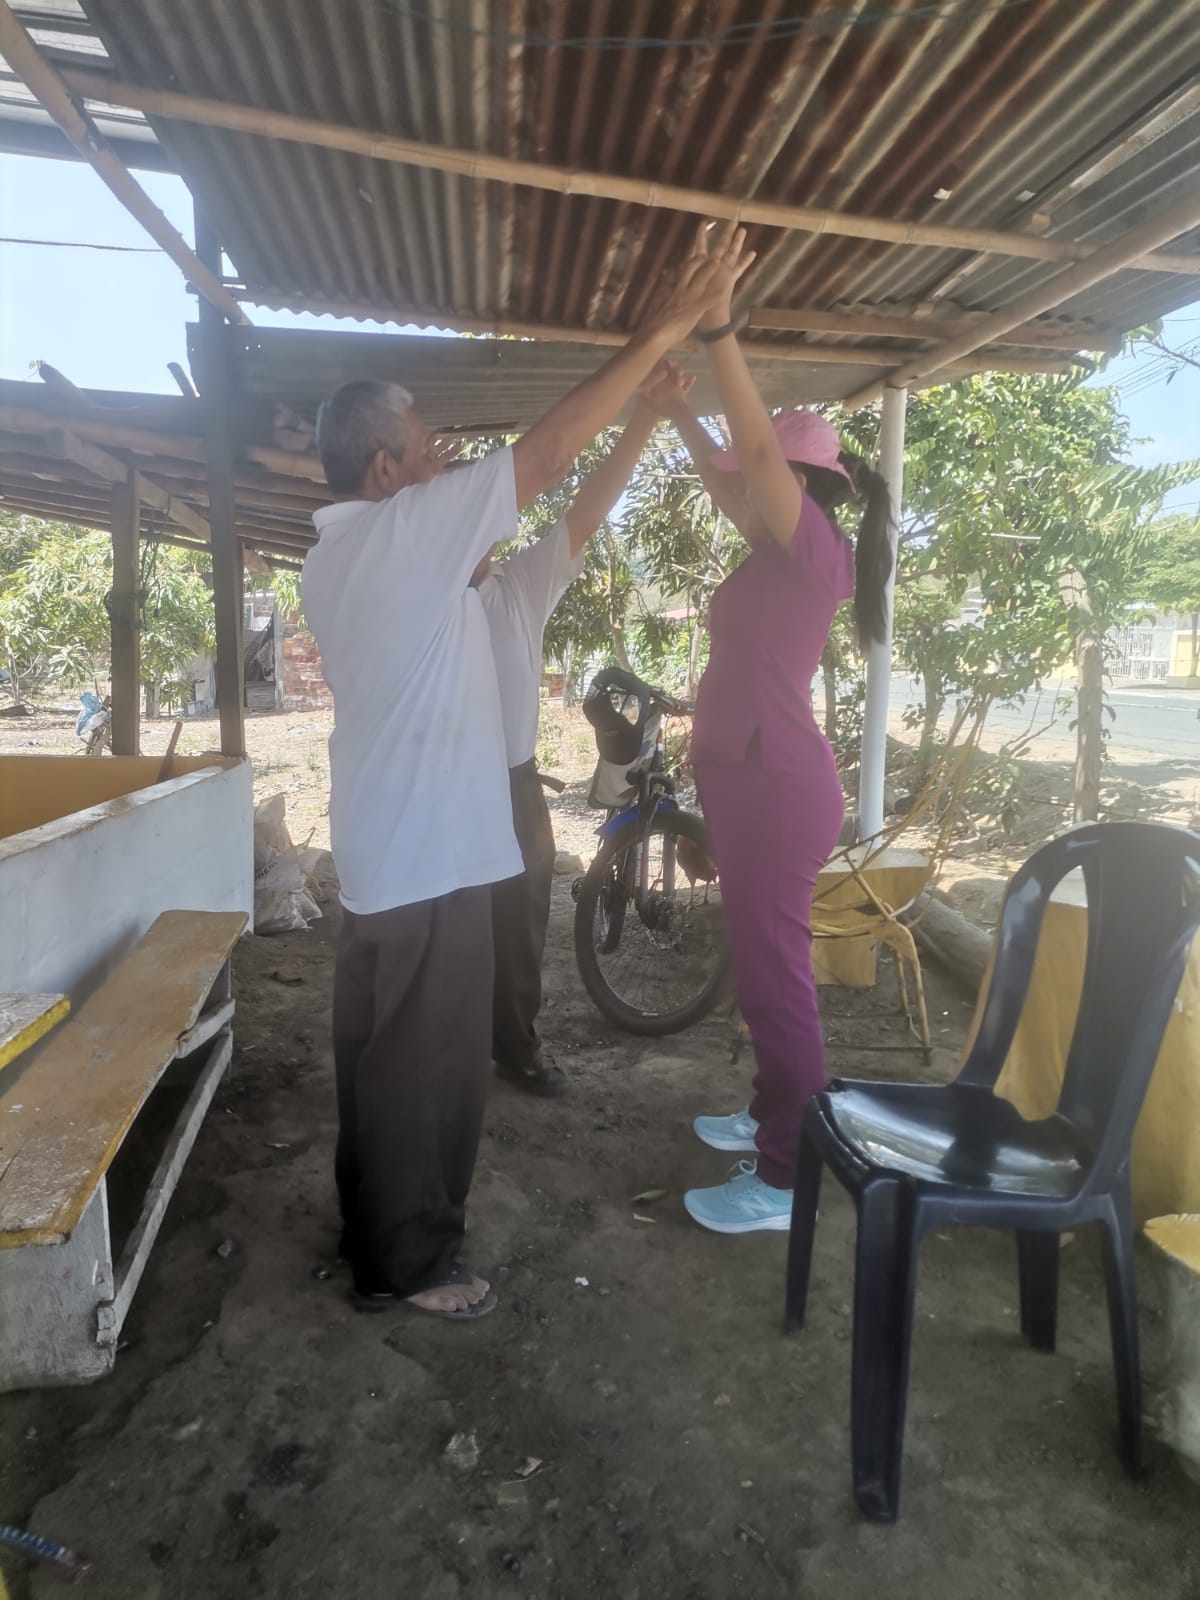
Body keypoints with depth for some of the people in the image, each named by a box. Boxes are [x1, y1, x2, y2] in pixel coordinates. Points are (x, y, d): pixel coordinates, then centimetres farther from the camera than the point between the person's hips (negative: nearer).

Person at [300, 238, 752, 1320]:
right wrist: (664, 334, -9)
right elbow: (552, 450, -15)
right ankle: (409, 1261, 19)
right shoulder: (408, 527, -15)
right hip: (432, 856, -10)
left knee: (388, 1057, 19)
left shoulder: (335, 558, 12)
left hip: (387, 851, 10)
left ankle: (380, 1237, 34)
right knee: (427, 1064, 3)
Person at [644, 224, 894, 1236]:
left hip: (776, 783, -10)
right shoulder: (788, 552, 15)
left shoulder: (814, 545, -10)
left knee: (776, 974, -4)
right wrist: (680, 415, 29)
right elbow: (728, 485, 29)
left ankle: (786, 1181, 6)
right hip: (757, 778, 10)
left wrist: (718, 330, -29)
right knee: (766, 967, 18)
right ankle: (780, 1119, 34)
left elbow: (758, 454, -24)